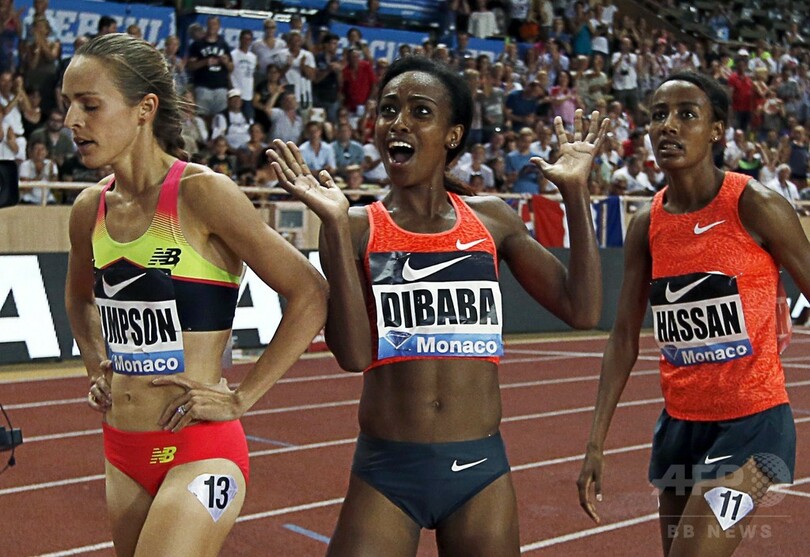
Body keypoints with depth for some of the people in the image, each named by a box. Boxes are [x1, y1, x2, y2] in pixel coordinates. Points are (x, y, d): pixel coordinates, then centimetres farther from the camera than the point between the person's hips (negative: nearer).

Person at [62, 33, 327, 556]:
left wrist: (241, 397, -14)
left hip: (201, 453, -6)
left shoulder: (200, 193, -16)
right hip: (123, 453, 7)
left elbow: (311, 295, -16)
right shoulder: (90, 209, 4)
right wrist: (97, 366, 11)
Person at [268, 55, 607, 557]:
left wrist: (576, 194, -4)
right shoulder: (358, 228, -2)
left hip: (480, 466, 2)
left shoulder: (491, 219, 4)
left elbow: (581, 310, 0)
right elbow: (353, 353, -14)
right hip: (386, 471, -2)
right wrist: (335, 224, -19)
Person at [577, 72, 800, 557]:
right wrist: (597, 444, 2)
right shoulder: (646, 225, 2)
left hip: (752, 422, -5)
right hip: (679, 423, 6)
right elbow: (625, 339, 6)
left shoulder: (755, 206, -12)